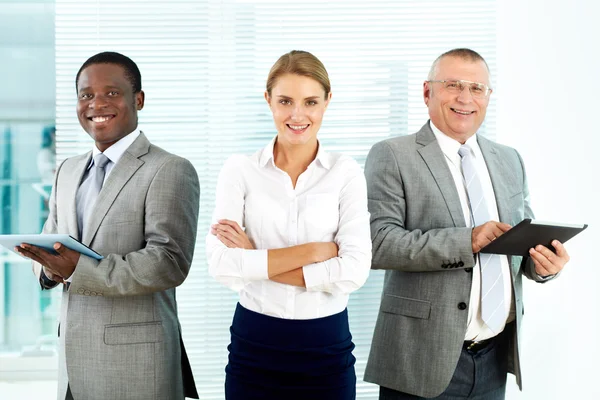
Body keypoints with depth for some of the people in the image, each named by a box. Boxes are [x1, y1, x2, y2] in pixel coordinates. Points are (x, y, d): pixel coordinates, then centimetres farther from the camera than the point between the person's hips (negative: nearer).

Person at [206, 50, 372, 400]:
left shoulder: (346, 173, -3)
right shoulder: (240, 170, -2)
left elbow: (354, 271, -14)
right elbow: (222, 265, -13)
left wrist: (256, 260, -13)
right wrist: (314, 250, -15)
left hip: (326, 347, 0)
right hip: (254, 346, 0)